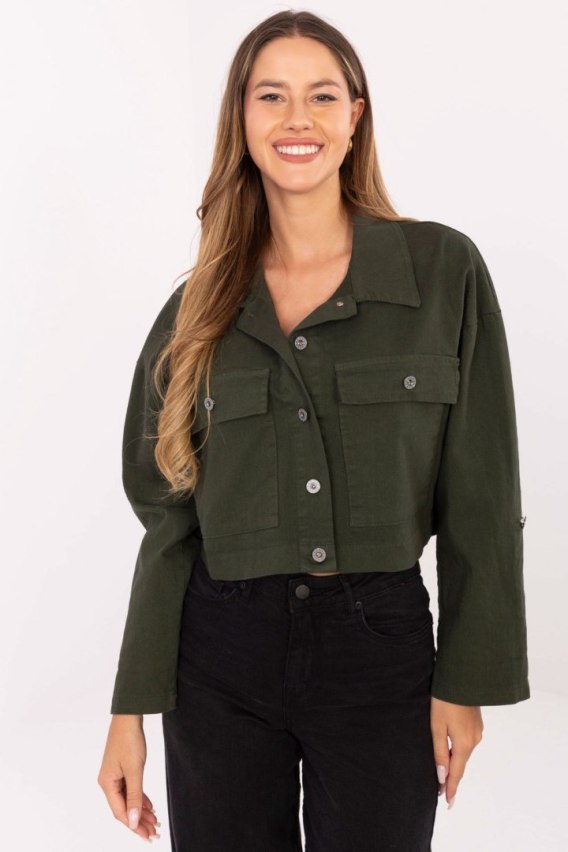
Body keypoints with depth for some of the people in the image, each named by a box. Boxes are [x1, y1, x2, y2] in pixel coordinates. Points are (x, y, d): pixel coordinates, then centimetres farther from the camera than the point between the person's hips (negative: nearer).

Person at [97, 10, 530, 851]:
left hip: (381, 652, -1)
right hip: (220, 659, 2)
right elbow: (170, 517, 4)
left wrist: (467, 682, -4)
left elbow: (481, 495, -2)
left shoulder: (445, 269, -3)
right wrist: (132, 709, 1)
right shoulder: (199, 307, 3)